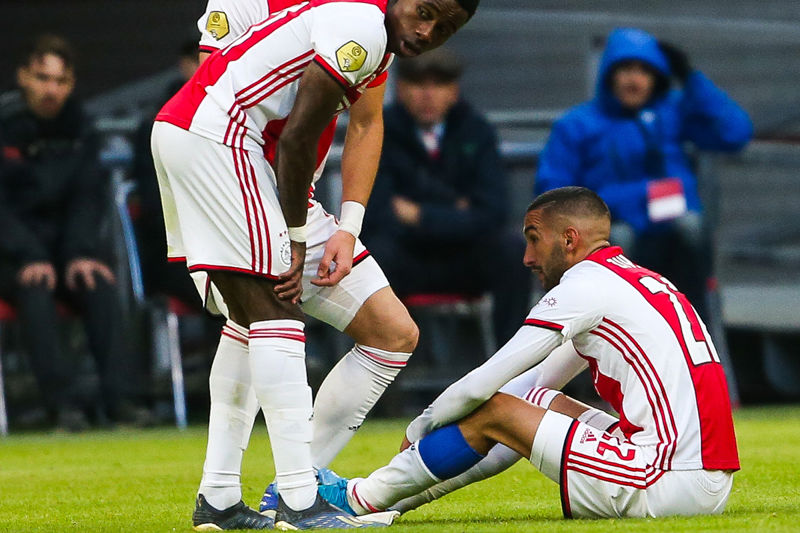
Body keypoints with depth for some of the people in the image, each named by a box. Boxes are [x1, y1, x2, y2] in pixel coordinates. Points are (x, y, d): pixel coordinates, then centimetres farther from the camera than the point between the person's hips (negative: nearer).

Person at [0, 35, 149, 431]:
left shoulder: (78, 128, 7)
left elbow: (88, 197, 6)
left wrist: (82, 253, -12)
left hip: (62, 244, 4)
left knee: (100, 285, -26)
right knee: (35, 289, -34)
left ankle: (118, 397, -28)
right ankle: (62, 402, -36)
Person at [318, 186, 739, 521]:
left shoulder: (586, 284, -6)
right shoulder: (644, 281, 22)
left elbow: (481, 385, -4)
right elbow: (539, 377, 29)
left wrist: (418, 430, 13)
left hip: (672, 486, -9)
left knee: (492, 413, 1)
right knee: (539, 401, 22)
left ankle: (359, 499, 15)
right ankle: (402, 493, 27)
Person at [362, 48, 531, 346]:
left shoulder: (476, 132, -1)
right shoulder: (379, 134, -7)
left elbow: (492, 213, -12)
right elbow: (376, 217, -16)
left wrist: (422, 217, -19)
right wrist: (453, 212, -13)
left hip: (463, 261, 2)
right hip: (404, 261, -2)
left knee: (514, 249, -27)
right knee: (378, 251, -35)